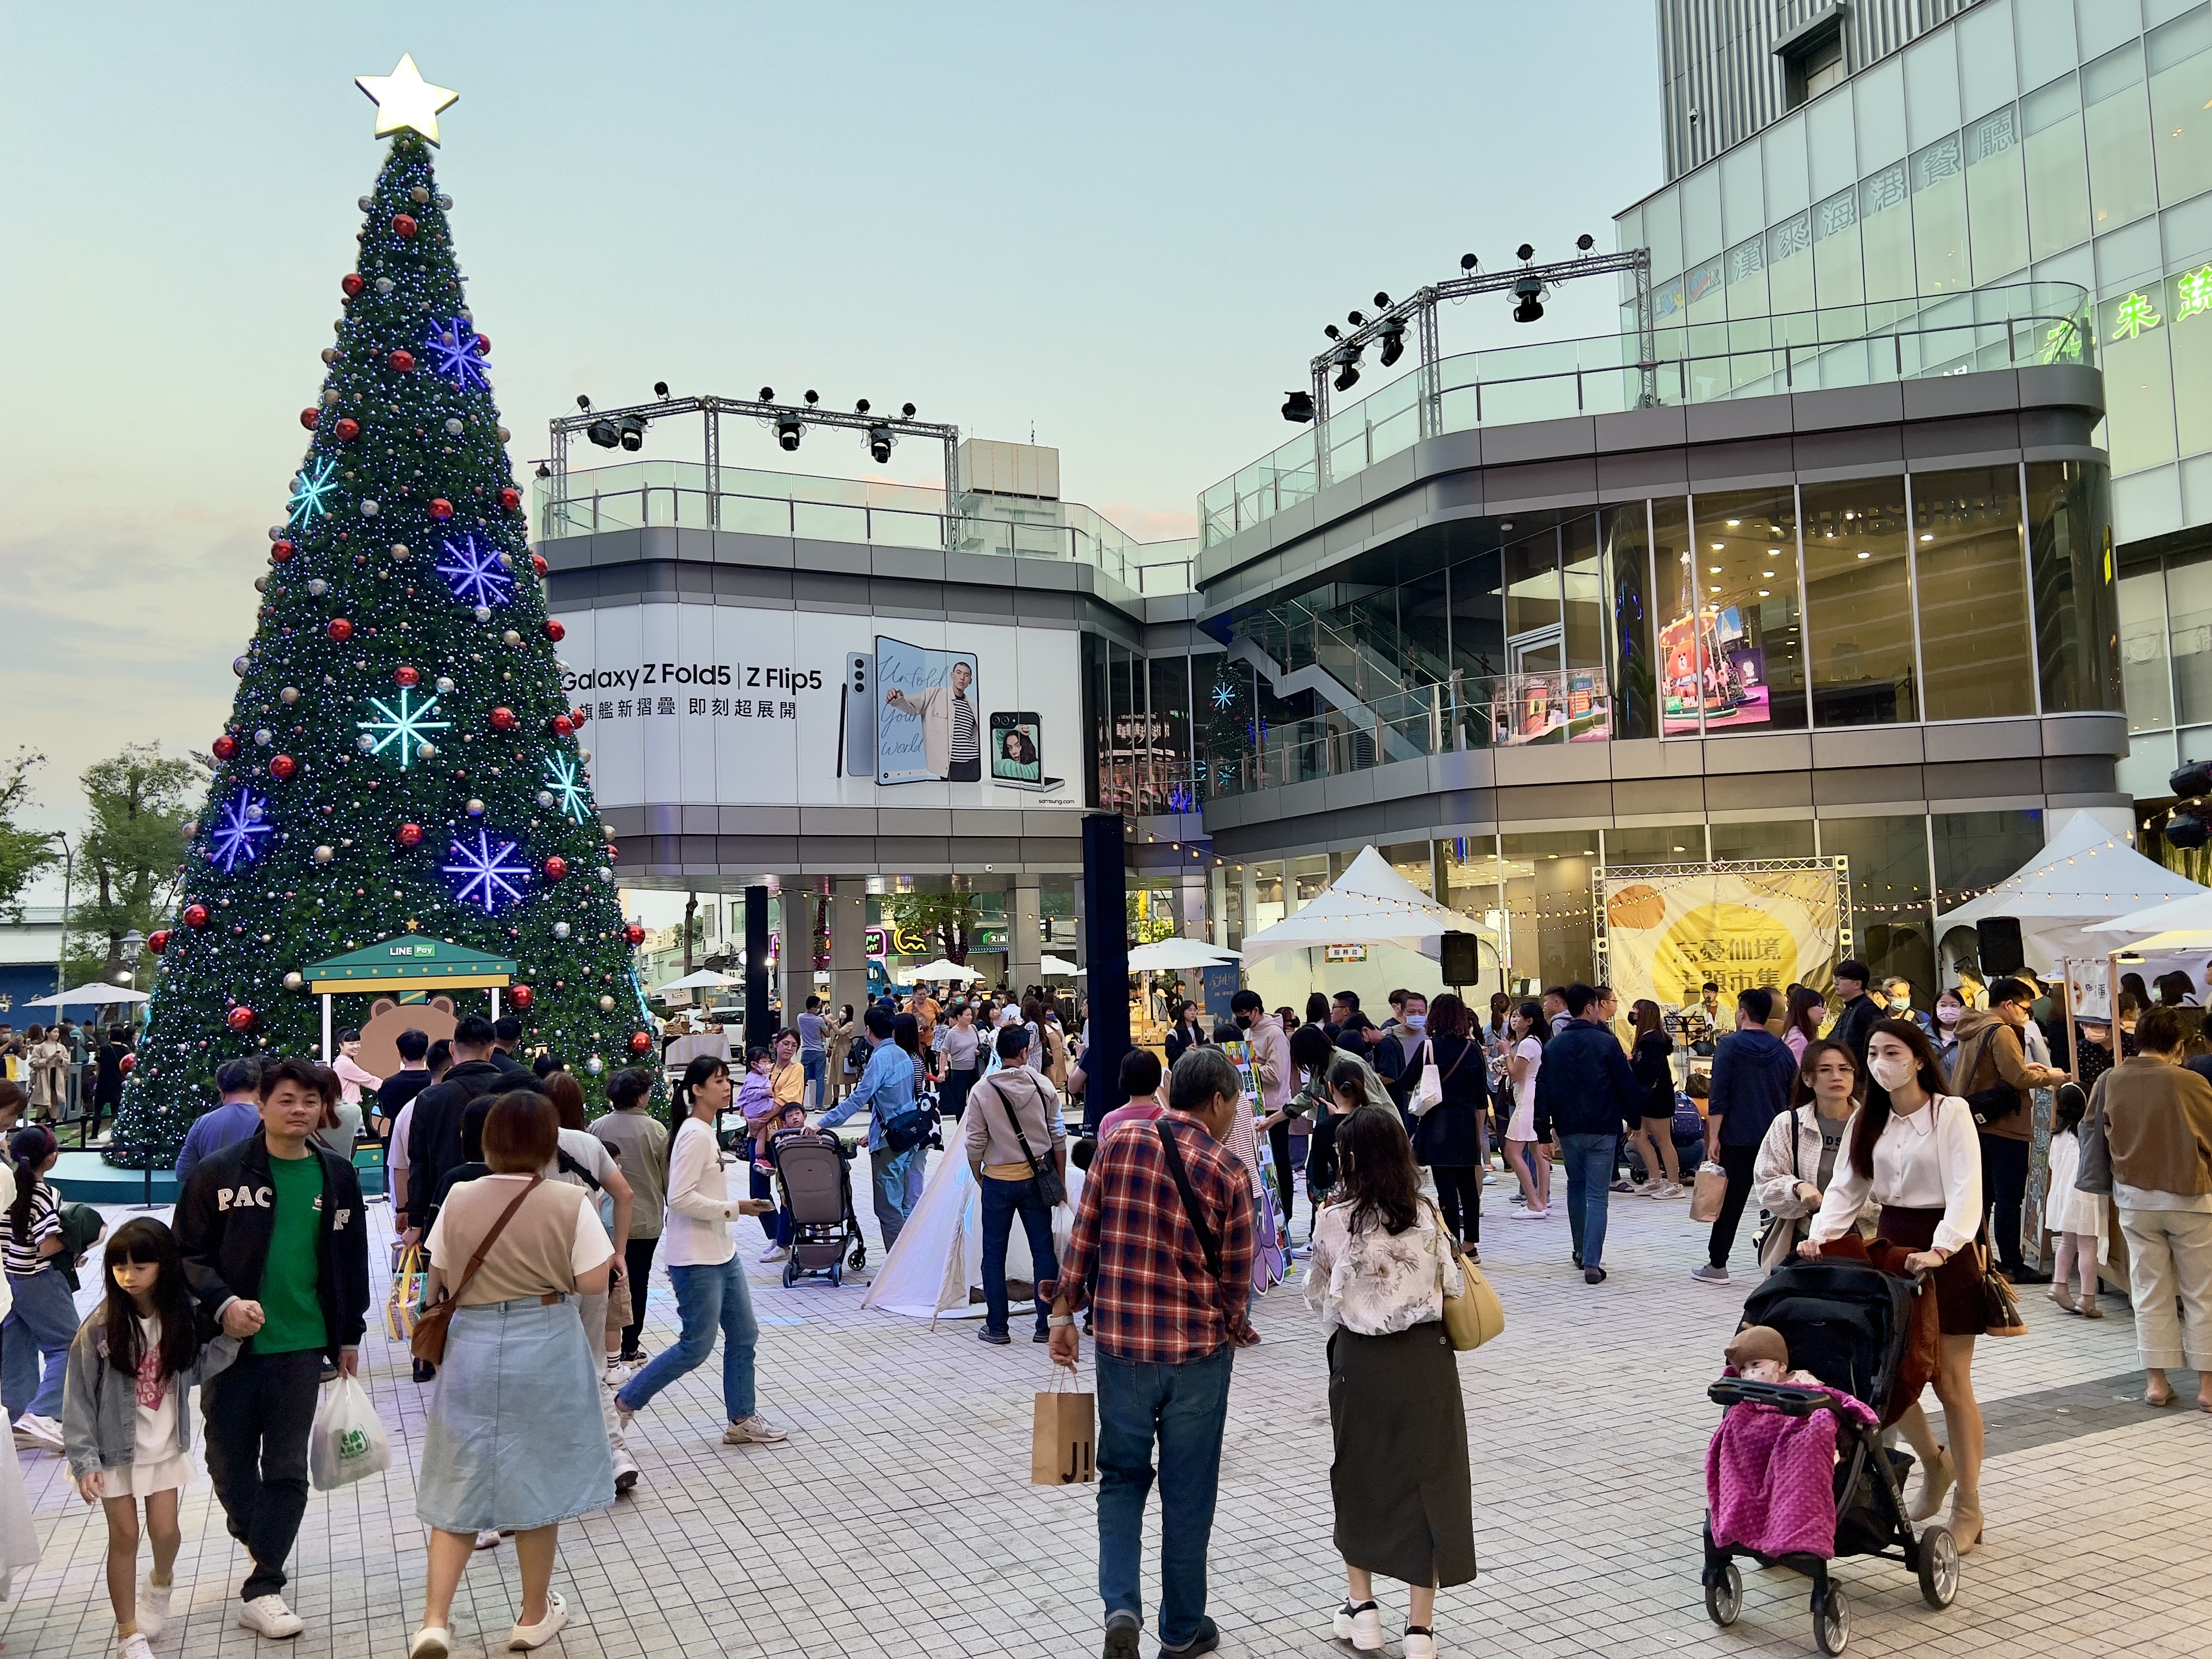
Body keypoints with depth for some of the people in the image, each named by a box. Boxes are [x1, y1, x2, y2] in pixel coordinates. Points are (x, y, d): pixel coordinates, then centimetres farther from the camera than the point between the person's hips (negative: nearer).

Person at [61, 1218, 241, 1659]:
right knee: (124, 1537, 4)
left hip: (166, 1446, 2)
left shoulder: (180, 1316, -7)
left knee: (166, 1531, 5)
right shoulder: (99, 1326, -17)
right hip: (115, 1448, -2)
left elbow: (194, 1371, 1)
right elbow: (78, 1399, -12)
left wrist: (230, 1339, -12)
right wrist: (85, 1461, -14)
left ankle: (161, 1582, 39)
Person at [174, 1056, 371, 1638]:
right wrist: (223, 1304, -19)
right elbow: (189, 1253, -3)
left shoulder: (336, 1175, 4)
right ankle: (261, 1545, 39)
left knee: (288, 1471, 2)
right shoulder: (219, 1172, -4)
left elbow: (351, 1259, 11)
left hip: (302, 1345, 1)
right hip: (232, 1343, -1)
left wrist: (350, 1334, 12)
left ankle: (262, 1590, 10)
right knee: (230, 1463, 12)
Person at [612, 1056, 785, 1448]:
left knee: (744, 1335, 11)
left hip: (721, 1254, 10)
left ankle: (742, 1419, 20)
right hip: (695, 1260, -10)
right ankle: (624, 1402, 13)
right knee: (697, 1347, -2)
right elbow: (680, 1198, -24)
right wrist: (733, 1208, -19)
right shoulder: (694, 1134, -18)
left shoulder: (706, 1132, 11)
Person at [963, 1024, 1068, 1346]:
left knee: (994, 1255, 9)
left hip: (998, 1181, -1)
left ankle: (996, 1327, 14)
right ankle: (1046, 1326, 13)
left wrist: (980, 1179, 12)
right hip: (1036, 1178, 1)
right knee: (1043, 1252, 9)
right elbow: (1058, 1137, 0)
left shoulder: (982, 1091, -8)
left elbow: (974, 1145, -4)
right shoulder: (1042, 1084, -5)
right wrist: (1060, 1178, 11)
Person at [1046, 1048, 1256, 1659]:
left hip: (1120, 1342, 2)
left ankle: (1121, 1607, 2)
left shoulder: (1119, 1145, -3)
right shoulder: (1229, 1171, -9)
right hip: (1199, 1349, -2)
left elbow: (1082, 1236, -2)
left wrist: (1063, 1313, 6)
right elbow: (1236, 1274, -2)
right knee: (1188, 1492, 13)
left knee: (1121, 1476, 18)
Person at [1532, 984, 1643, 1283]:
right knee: (1598, 1196, -2)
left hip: (1568, 1129, 4)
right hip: (1603, 1129, -4)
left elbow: (1543, 1091, 4)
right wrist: (1635, 1120, 8)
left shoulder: (1552, 1046, 4)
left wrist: (1544, 1132, 7)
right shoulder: (1607, 1043, -9)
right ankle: (1592, 1262, -10)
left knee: (1576, 1186, 22)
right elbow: (1627, 1086, -6)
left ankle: (1581, 1251, 31)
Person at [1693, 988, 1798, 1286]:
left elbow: (1718, 1096, -11)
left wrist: (1713, 1137, -9)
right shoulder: (1783, 1050, 8)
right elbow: (1793, 1096, 12)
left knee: (1730, 1203, 2)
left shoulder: (1729, 1046, -7)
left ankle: (1717, 1265, 5)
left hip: (1738, 1139, -4)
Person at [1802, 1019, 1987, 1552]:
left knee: (1951, 1382, 1)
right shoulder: (1867, 1119, 8)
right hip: (1891, 1242, 5)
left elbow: (1966, 1189, -18)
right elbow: (1846, 1187, 6)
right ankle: (1935, 1463, 32)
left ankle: (1968, 1506, 16)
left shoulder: (1951, 1112, -9)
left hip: (1945, 1251, -5)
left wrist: (1940, 1249, -30)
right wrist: (1822, 1234, -11)